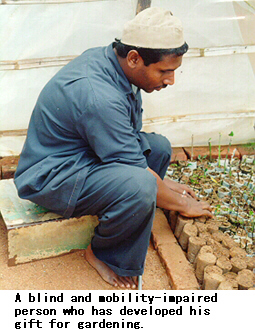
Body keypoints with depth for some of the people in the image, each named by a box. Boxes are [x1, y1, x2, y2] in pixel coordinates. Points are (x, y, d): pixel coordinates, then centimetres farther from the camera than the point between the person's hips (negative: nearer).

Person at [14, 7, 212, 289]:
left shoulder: (105, 58, -3)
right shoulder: (99, 97, -32)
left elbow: (130, 138, 9)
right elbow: (137, 171, -24)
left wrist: (165, 183, 7)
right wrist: (183, 205, -9)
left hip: (81, 153, 10)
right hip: (50, 177, -10)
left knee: (159, 146, 4)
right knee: (139, 186, -32)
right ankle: (101, 254, -4)